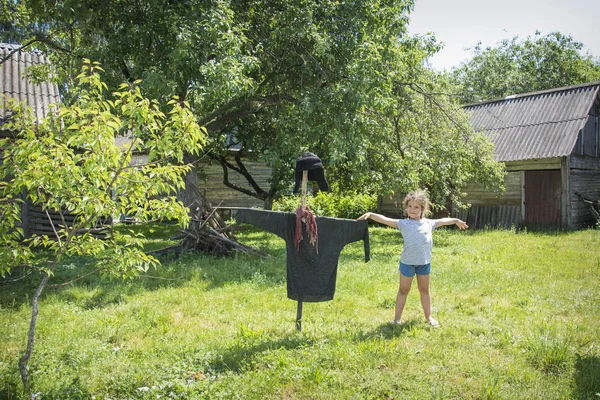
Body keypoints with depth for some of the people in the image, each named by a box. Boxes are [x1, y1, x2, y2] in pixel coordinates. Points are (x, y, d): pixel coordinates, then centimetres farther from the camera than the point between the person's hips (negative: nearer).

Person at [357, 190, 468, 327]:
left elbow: (442, 221, 23)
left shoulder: (428, 223, 5)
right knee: (403, 290, 8)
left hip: (425, 262, 3)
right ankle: (397, 318, 16)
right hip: (407, 262, -3)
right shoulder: (403, 223, -6)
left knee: (424, 290, 17)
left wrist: (456, 220, 37)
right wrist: (370, 214, -28)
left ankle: (428, 317, 31)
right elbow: (385, 220, -16)